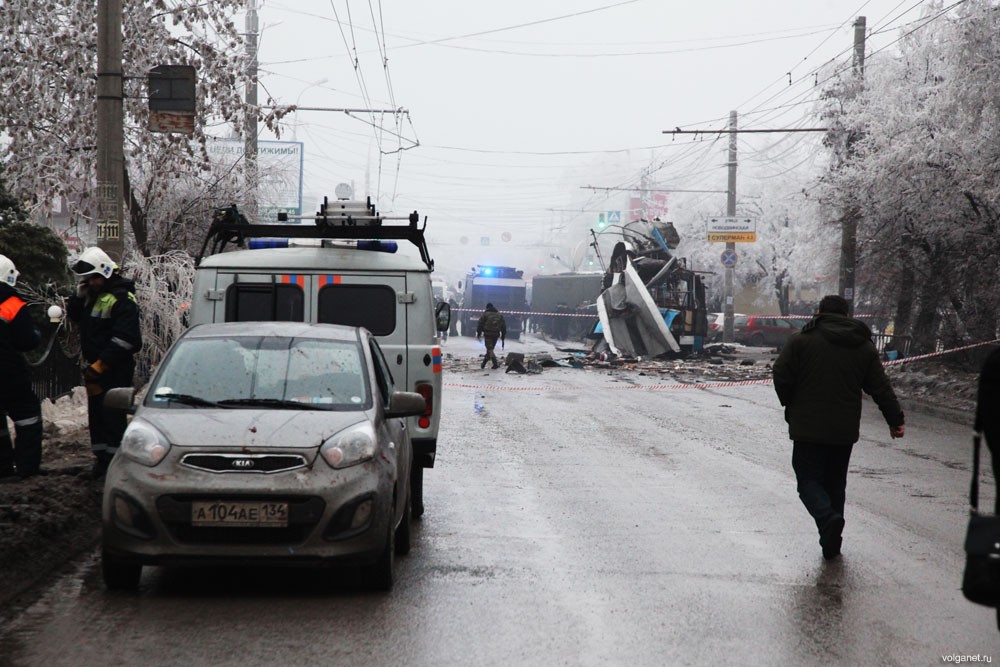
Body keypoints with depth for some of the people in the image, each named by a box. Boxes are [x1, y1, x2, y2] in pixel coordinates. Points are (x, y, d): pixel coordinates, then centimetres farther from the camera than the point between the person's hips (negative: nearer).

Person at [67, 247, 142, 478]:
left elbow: (124, 339, -20)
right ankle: (102, 457, 21)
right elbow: (74, 315, 21)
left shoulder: (122, 299, -15)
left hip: (116, 369, -9)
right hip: (95, 366, 9)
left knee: (113, 413, -10)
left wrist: (101, 364, -21)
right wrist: (79, 295, 2)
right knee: (96, 412, 13)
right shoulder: (93, 294, 13)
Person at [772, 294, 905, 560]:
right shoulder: (864, 347, 8)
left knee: (808, 479, 2)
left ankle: (828, 519, -25)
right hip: (845, 430, 4)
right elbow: (881, 387, 7)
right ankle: (831, 541, 15)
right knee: (835, 483, 16)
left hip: (808, 428, -4)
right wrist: (895, 420, 12)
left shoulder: (800, 341, -4)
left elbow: (781, 376, -8)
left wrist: (791, 406, 9)